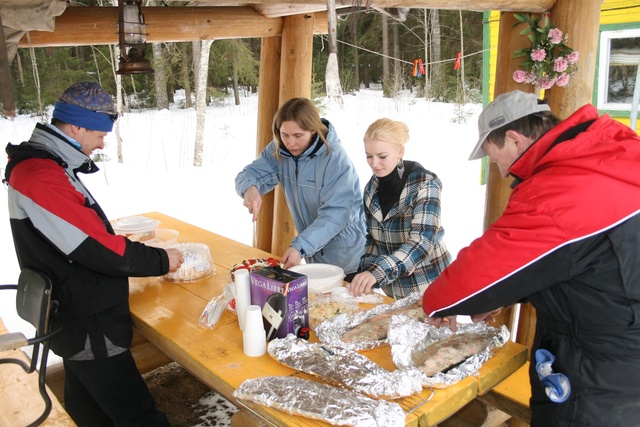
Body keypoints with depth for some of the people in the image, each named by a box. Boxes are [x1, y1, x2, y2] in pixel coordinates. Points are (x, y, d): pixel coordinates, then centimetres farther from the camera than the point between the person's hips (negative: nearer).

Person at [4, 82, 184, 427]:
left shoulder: (45, 164, 9)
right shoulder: (40, 177, -25)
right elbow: (97, 249, -26)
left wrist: (144, 255, 6)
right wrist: (161, 260, -13)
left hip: (80, 319, 11)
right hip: (87, 327, -11)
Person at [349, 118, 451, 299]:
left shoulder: (424, 184, -18)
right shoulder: (372, 188, -1)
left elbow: (422, 241, -28)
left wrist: (378, 272, -40)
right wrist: (365, 272, -7)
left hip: (427, 288, -5)